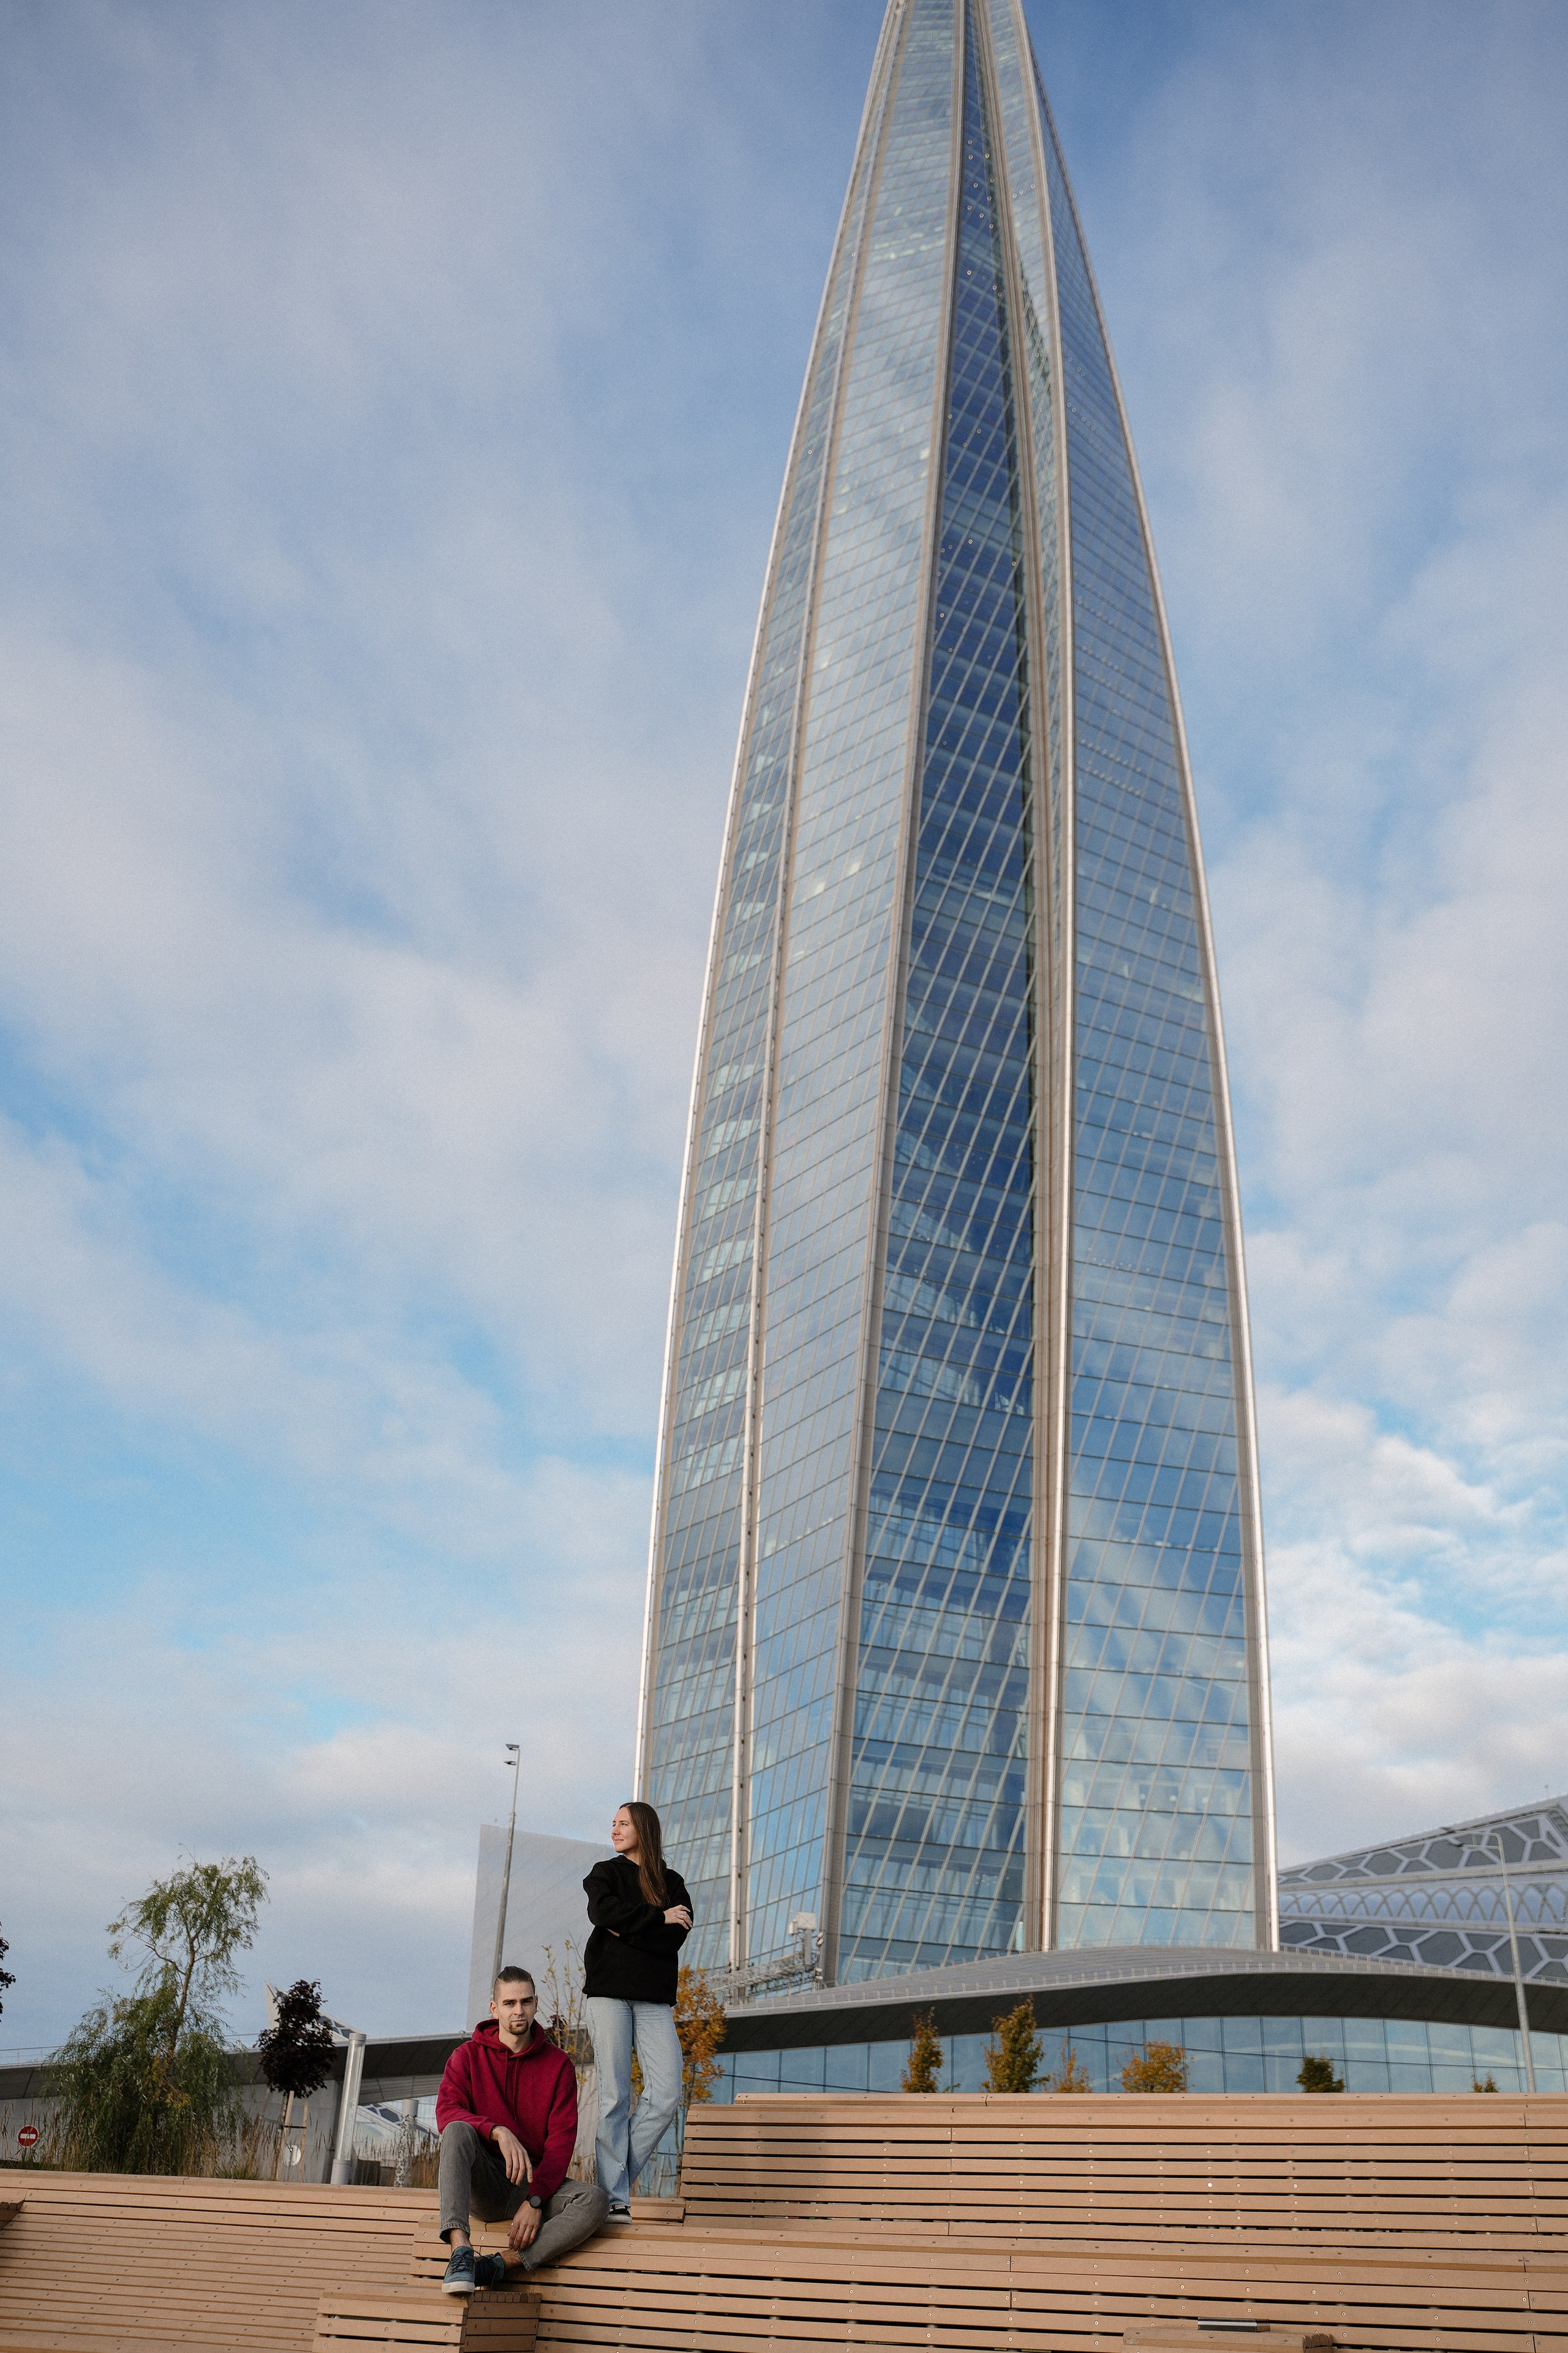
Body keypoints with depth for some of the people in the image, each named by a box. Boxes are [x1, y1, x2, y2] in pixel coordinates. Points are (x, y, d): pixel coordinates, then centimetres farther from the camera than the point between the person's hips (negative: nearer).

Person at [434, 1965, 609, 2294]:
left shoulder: (558, 2064, 3)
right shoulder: (468, 2056, 2)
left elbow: (561, 2140, -4)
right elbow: (446, 2112, -15)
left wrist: (535, 2200, -18)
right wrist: (499, 2132, -32)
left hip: (535, 2182, 1)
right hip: (484, 2183, -1)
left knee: (595, 2200, -28)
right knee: (457, 2131, -32)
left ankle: (501, 2265, -36)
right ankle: (460, 2249, -43)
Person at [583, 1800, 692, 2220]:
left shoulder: (672, 1883, 15)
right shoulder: (605, 1873, 12)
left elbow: (675, 1939, -2)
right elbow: (603, 1911, -11)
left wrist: (626, 1931, -10)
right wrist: (658, 1918, -6)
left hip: (654, 1999, 2)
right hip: (609, 1993, -2)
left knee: (666, 2096, -8)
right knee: (615, 2096, -6)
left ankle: (616, 2180, 6)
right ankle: (614, 2196, -1)